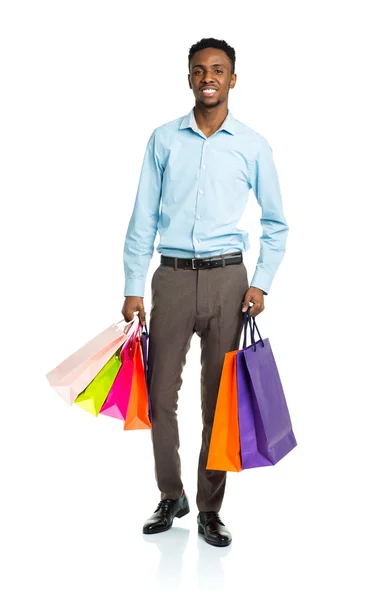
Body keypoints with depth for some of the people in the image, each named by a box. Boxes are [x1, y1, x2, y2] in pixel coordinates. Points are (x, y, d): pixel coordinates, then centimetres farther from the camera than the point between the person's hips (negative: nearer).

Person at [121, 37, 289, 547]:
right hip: (172, 277, 1)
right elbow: (143, 219, 6)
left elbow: (276, 224, 10)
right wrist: (133, 288, 1)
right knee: (160, 396, 3)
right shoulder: (164, 139, 7)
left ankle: (210, 510, 17)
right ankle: (171, 496, 24)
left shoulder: (254, 146, 4)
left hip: (227, 279, -1)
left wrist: (261, 284, -2)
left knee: (219, 401, 4)